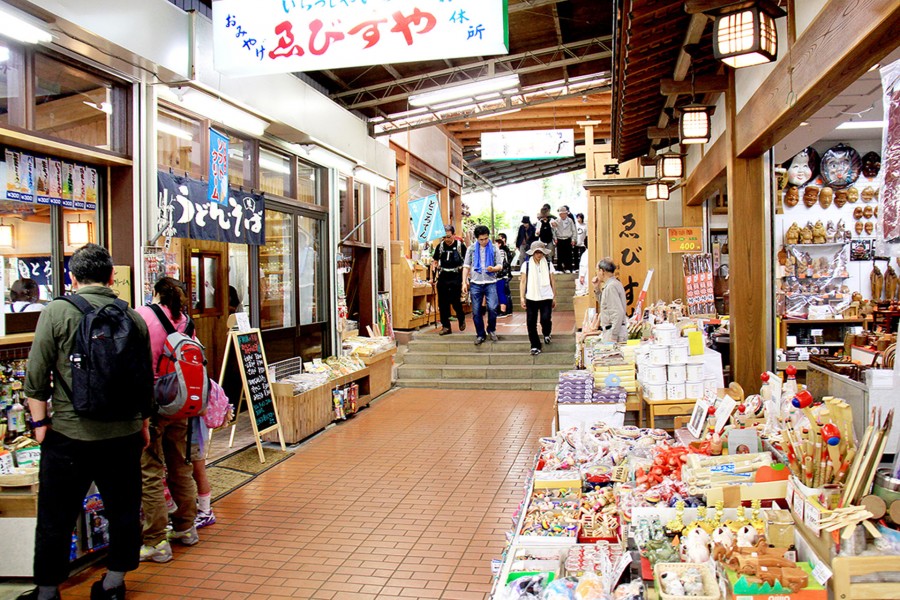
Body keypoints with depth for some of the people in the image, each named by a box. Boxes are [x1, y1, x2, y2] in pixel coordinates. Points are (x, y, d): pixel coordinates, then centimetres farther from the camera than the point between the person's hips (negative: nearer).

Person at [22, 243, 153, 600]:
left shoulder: (57, 312, -8)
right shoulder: (133, 317, 1)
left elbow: (36, 375, -7)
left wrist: (40, 423, 4)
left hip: (70, 434, -2)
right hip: (124, 434, 3)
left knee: (56, 519, 13)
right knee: (123, 513, 15)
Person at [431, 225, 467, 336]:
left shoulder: (460, 246, -4)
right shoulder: (440, 246, 7)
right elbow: (435, 261, 17)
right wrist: (433, 275, 6)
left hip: (456, 278, -4)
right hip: (443, 278, 4)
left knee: (455, 302, -6)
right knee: (442, 303, 2)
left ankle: (461, 319, 24)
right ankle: (446, 326, 11)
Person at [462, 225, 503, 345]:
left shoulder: (494, 249, 4)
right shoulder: (472, 249, 7)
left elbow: (500, 266, 3)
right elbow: (466, 266, 8)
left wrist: (493, 268, -20)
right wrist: (464, 282, 0)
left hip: (490, 283, -1)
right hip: (475, 284, 1)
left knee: (492, 308, -14)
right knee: (476, 311, 3)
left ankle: (491, 330, 10)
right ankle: (480, 334, 16)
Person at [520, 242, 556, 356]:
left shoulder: (548, 264, 7)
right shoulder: (526, 265, 4)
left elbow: (552, 281, 10)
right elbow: (523, 282, 3)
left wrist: (554, 297, 9)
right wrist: (522, 297, -5)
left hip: (546, 297, 0)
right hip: (531, 298, 1)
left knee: (546, 319, -13)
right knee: (531, 322, -1)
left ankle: (546, 334, 22)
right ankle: (535, 346, 12)